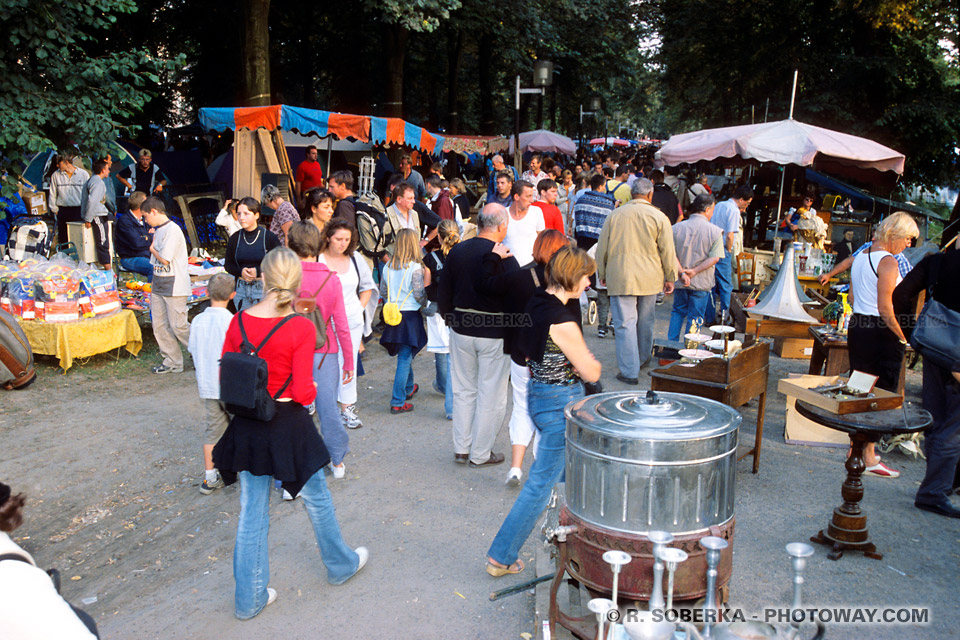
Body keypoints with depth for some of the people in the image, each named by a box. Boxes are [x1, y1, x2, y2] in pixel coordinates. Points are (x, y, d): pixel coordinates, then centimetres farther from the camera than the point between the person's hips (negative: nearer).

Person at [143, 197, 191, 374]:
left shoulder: (172, 230, -14)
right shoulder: (158, 231, 14)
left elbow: (164, 259, -19)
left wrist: (152, 248, 0)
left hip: (174, 286, -9)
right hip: (158, 285, 9)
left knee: (178, 326, -7)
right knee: (160, 326, 8)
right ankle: (172, 362, 16)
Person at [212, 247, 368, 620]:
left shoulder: (239, 322, -7)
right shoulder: (301, 328, -19)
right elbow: (303, 393, -20)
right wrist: (313, 389, 1)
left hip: (246, 428, 4)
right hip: (288, 426, -3)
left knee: (251, 512, 15)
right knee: (316, 500, 19)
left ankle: (249, 598, 26)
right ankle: (341, 565, 42)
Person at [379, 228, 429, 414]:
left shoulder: (388, 266, 2)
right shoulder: (415, 268, -15)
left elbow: (383, 293, 9)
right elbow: (419, 296, -16)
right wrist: (427, 287, 3)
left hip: (392, 315, 6)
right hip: (409, 316, -6)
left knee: (405, 355, 24)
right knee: (405, 359, -1)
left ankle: (408, 388, 42)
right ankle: (397, 402, 0)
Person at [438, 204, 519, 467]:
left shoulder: (457, 252, 1)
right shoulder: (504, 258, -15)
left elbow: (443, 296, 7)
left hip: (461, 329, 5)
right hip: (495, 333, -5)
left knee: (464, 390, 17)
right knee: (491, 395, 8)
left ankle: (461, 449, 25)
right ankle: (481, 453, 17)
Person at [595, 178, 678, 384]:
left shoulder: (615, 215, 0)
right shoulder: (659, 217, -2)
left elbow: (602, 249, 6)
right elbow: (667, 251, 0)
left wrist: (602, 274, 18)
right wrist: (670, 278, 12)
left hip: (620, 278, -1)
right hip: (649, 278, 2)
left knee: (625, 324, -2)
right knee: (645, 322, 18)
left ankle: (629, 372, -3)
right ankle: (643, 359, 37)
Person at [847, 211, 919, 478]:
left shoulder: (861, 257, 12)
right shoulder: (887, 261, -15)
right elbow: (885, 308, -19)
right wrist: (902, 336, -12)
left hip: (857, 326, 8)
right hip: (881, 333, -8)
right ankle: (869, 459, 5)